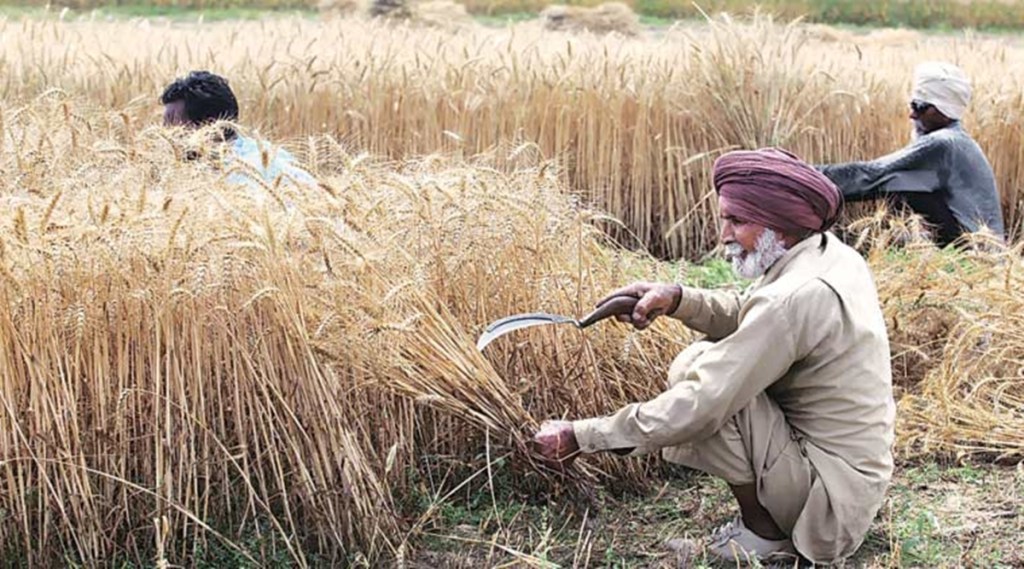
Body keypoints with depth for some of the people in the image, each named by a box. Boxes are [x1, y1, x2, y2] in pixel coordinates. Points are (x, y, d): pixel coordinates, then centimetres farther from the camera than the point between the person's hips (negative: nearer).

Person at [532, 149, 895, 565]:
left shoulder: (794, 297, -28)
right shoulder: (833, 256, 0)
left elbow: (696, 409, -29)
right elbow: (748, 316, 14)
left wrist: (581, 436, -21)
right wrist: (676, 300, -5)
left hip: (832, 497, -9)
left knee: (707, 384, -17)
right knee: (701, 363, 10)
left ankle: (763, 533, 0)